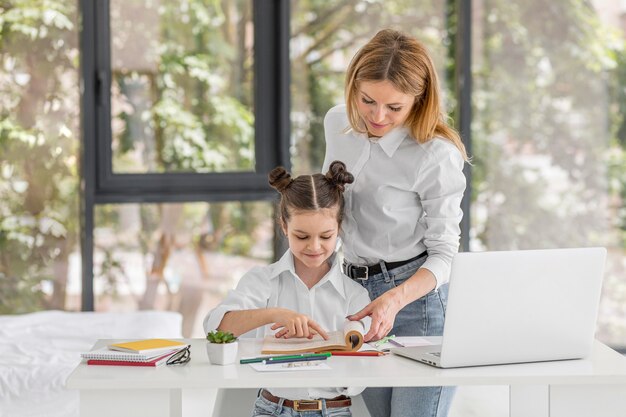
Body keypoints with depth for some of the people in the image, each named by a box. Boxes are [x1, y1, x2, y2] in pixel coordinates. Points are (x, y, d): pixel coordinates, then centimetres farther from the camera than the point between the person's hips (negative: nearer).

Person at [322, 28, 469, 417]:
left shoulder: (437, 156, -17)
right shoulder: (337, 123, 2)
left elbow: (443, 254, -14)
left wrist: (394, 300, -30)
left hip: (419, 296, -6)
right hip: (356, 290, 6)